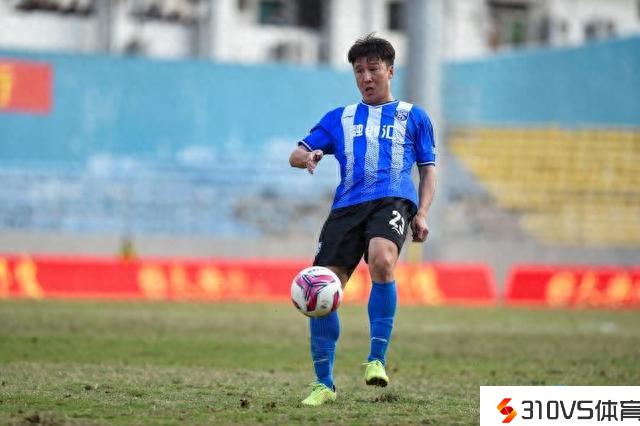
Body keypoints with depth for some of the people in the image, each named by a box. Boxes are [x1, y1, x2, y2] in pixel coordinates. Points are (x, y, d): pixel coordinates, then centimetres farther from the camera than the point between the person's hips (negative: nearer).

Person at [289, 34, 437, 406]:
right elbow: (296, 155, 17)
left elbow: (428, 170, 18)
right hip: (348, 205, 3)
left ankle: (377, 359, -26)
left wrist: (422, 215, 1)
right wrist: (306, 157, -9)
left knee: (381, 262, -35)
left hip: (393, 200, -3)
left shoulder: (413, 116, 19)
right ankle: (324, 384, 6)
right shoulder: (339, 118, 23)